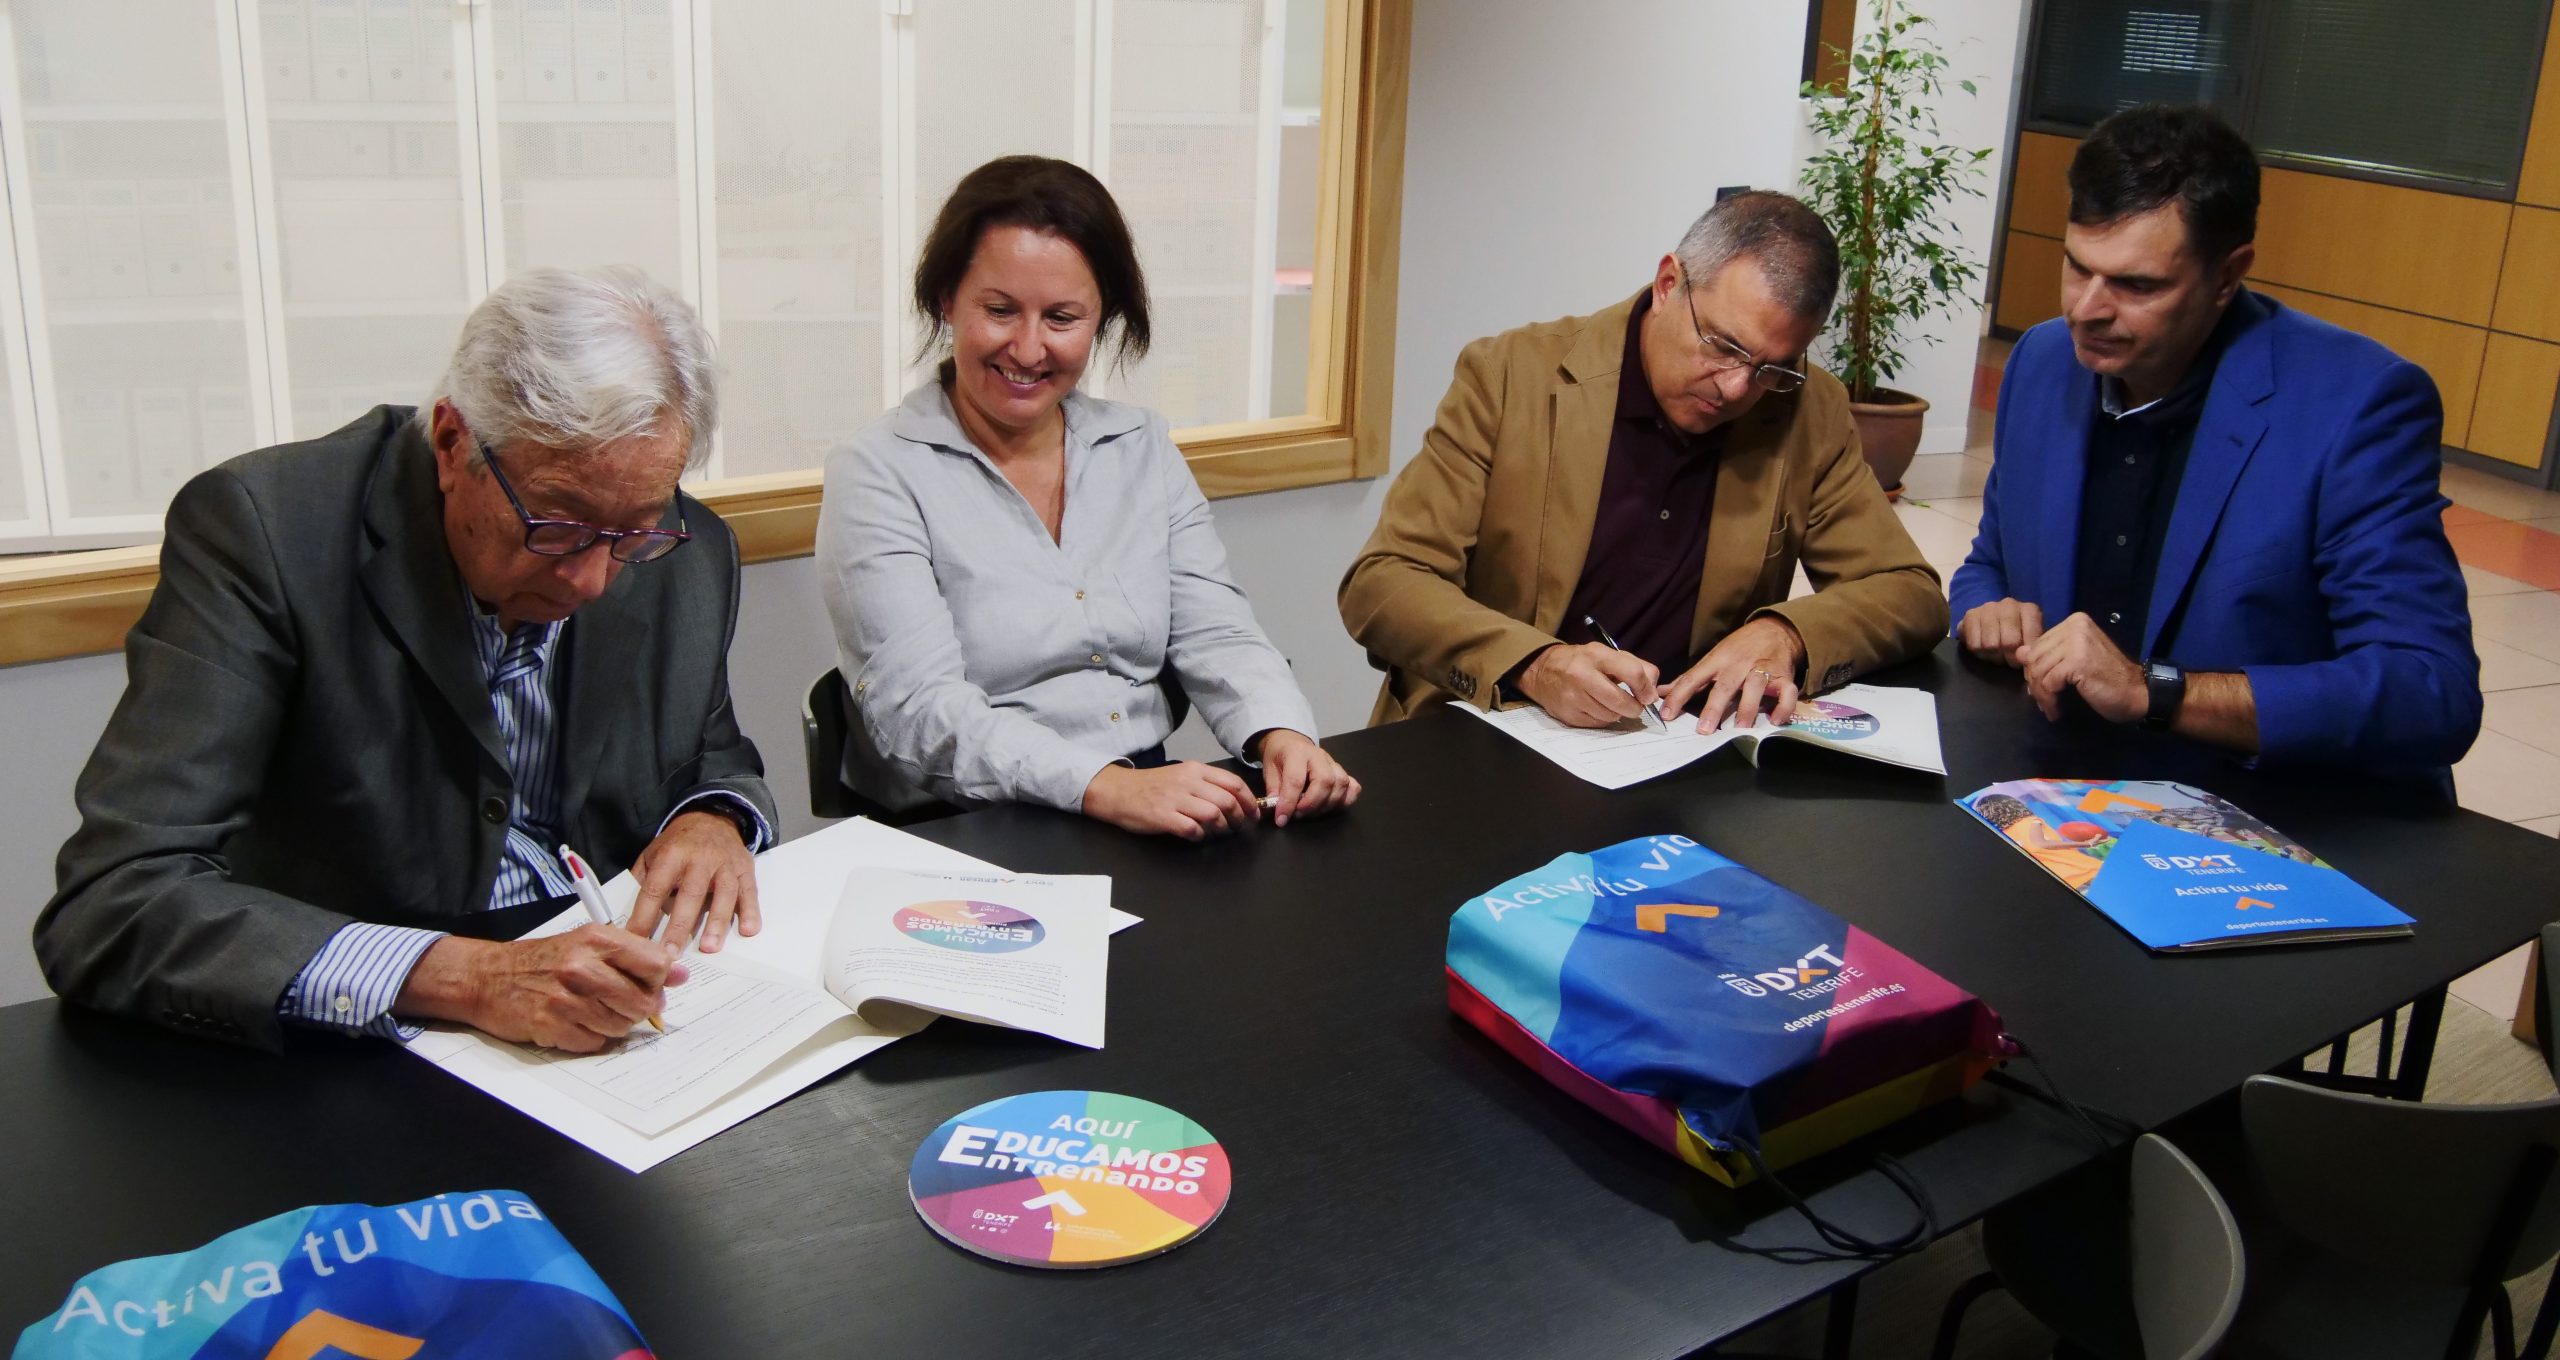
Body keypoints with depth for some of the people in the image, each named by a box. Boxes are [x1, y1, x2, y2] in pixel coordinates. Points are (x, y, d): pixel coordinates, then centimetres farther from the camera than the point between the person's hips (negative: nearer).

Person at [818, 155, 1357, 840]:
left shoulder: (1144, 449, 12)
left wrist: (1282, 732, -17)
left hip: (1155, 817, 5)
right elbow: (917, 708, -16)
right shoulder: (879, 473, -5)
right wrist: (1103, 786, -31)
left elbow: (1214, 636, 5)